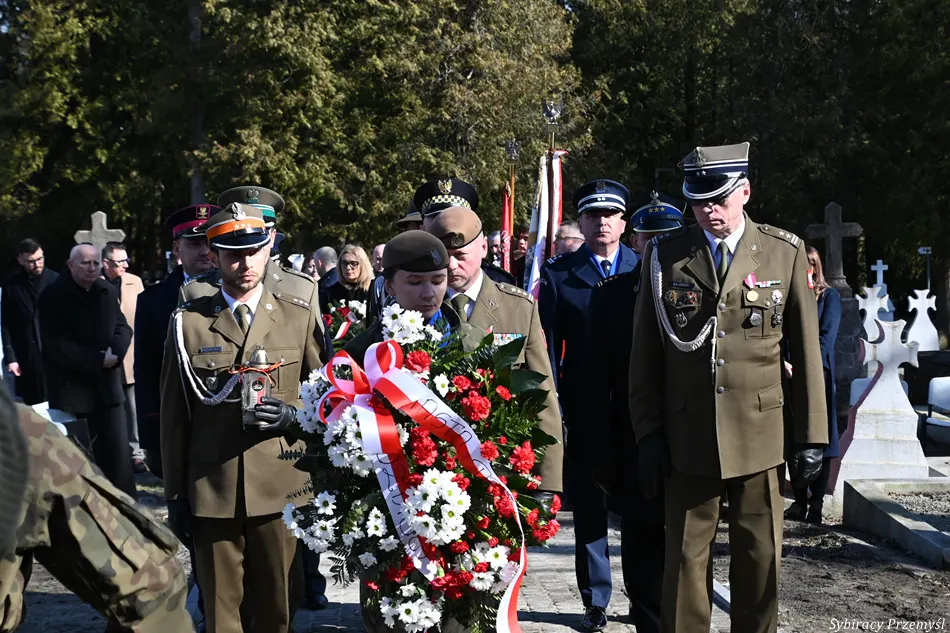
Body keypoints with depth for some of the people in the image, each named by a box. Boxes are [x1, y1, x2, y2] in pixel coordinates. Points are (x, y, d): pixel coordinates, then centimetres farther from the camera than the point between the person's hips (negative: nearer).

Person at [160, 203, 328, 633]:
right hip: (211, 494, 0)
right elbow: (173, 416, 7)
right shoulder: (188, 323, 5)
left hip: (282, 491, 0)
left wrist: (293, 416, -9)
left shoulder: (301, 318, 7)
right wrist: (175, 495, 5)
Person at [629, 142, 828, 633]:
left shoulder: (785, 253, 4)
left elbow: (805, 350, 5)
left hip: (759, 437, 0)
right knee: (685, 559, 3)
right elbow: (645, 354, 6)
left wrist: (811, 434, 4)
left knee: (760, 560, 6)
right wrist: (648, 431, 1)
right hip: (687, 439, 0)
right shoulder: (664, 256, 4)